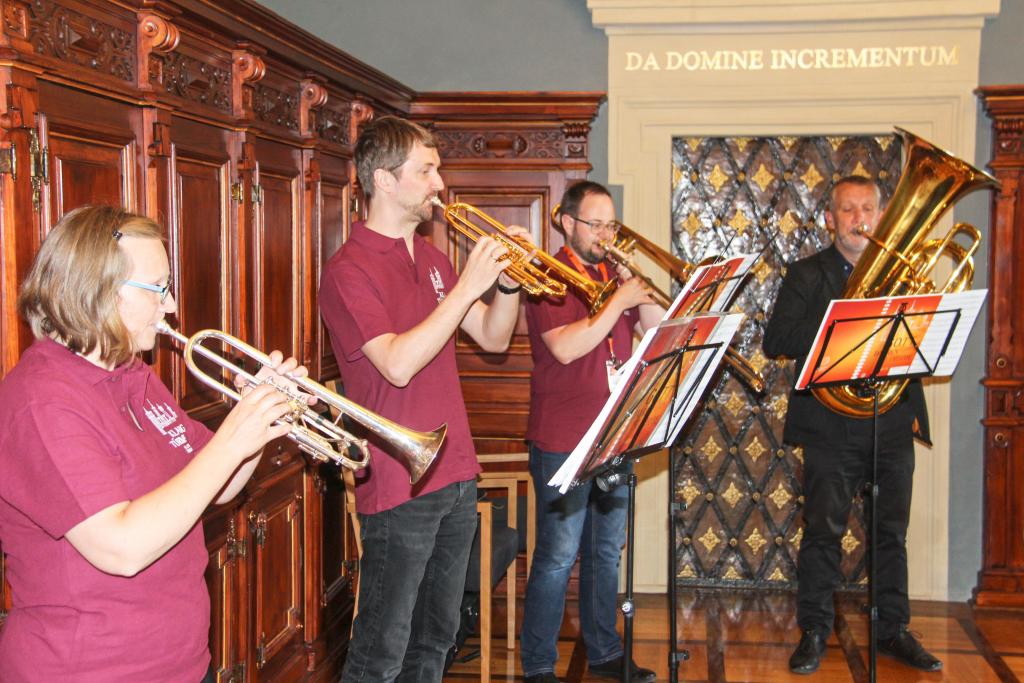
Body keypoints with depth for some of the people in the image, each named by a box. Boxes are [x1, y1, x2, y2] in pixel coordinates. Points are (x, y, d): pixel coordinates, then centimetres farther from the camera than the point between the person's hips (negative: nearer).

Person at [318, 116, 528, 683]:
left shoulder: (431, 260, 13)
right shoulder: (349, 270, -12)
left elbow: (493, 339, 14)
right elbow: (398, 364, -25)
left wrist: (508, 283, -5)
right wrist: (468, 286, -22)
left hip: (456, 476, 8)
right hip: (399, 487, -8)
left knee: (436, 637, 18)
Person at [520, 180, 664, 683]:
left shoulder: (613, 274, 13)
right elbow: (566, 347, -21)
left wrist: (636, 287, -4)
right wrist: (617, 302, -20)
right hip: (562, 441, -7)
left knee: (606, 554, 16)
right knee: (556, 560, -2)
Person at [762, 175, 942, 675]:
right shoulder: (807, 275, 3)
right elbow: (775, 342, -7)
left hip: (894, 422, 3)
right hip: (831, 425, -3)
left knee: (892, 531, 11)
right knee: (822, 531, 1)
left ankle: (893, 629, 23)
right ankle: (814, 632, 12)